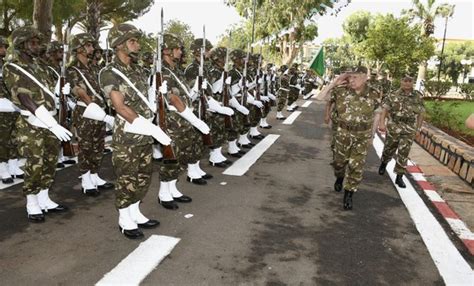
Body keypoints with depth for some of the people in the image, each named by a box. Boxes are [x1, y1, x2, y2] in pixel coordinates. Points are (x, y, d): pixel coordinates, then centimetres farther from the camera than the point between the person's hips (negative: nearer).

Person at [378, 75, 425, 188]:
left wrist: (418, 128, 9)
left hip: (409, 130, 1)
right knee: (389, 150, 14)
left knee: (403, 154, -2)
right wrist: (382, 123, -22)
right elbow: (385, 109, -9)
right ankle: (384, 163, 44)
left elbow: (420, 113, 9)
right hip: (393, 128, 0)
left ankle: (399, 177, 6)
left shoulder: (418, 97, 2)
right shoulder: (393, 95, -3)